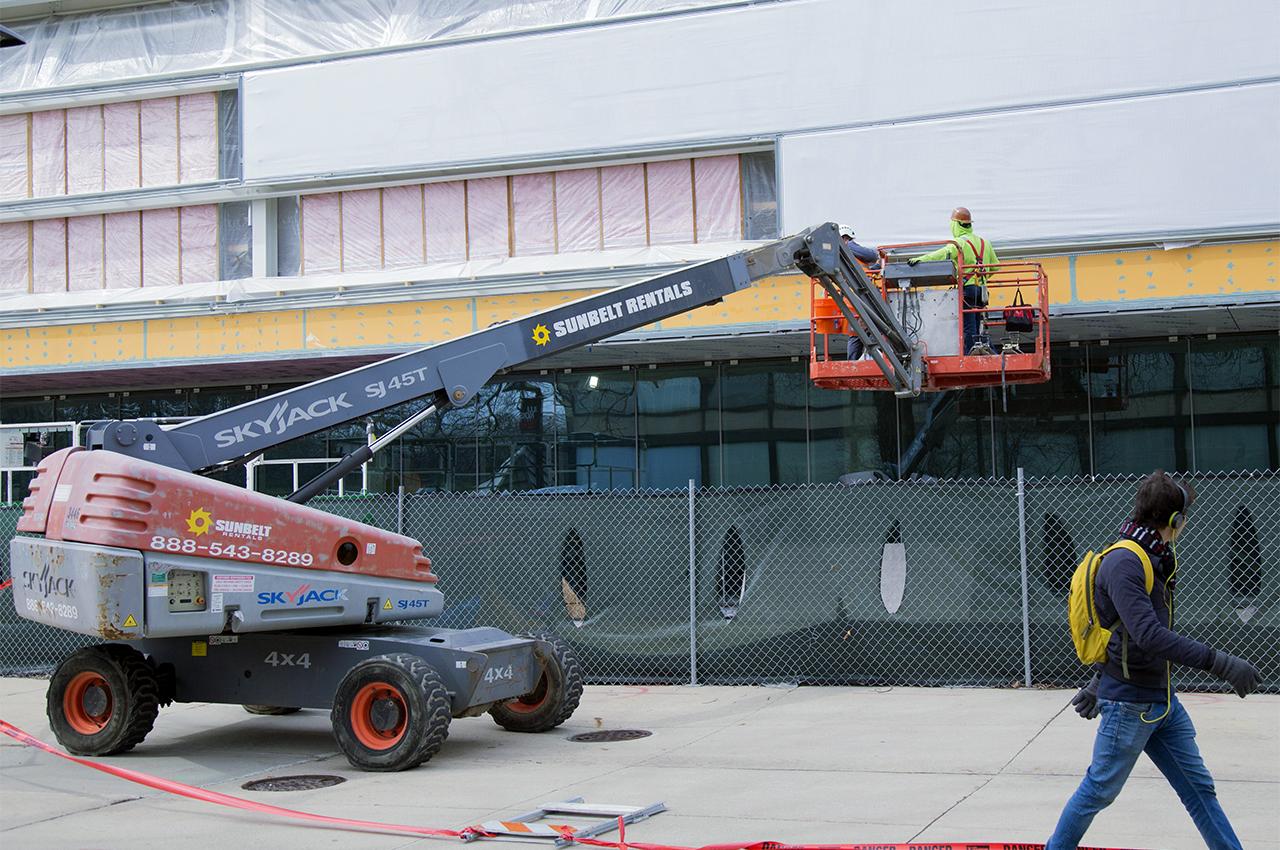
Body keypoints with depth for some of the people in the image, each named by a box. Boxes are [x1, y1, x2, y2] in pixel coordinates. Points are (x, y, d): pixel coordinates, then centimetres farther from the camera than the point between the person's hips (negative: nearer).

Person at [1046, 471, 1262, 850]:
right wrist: (1220, 663, -32)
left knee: (1198, 786, 11)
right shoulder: (1123, 563, -20)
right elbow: (1149, 636, -31)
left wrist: (1099, 683, 25)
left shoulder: (1156, 560, 10)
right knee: (1100, 789, 3)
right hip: (1130, 702, -9)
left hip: (1163, 700, 9)